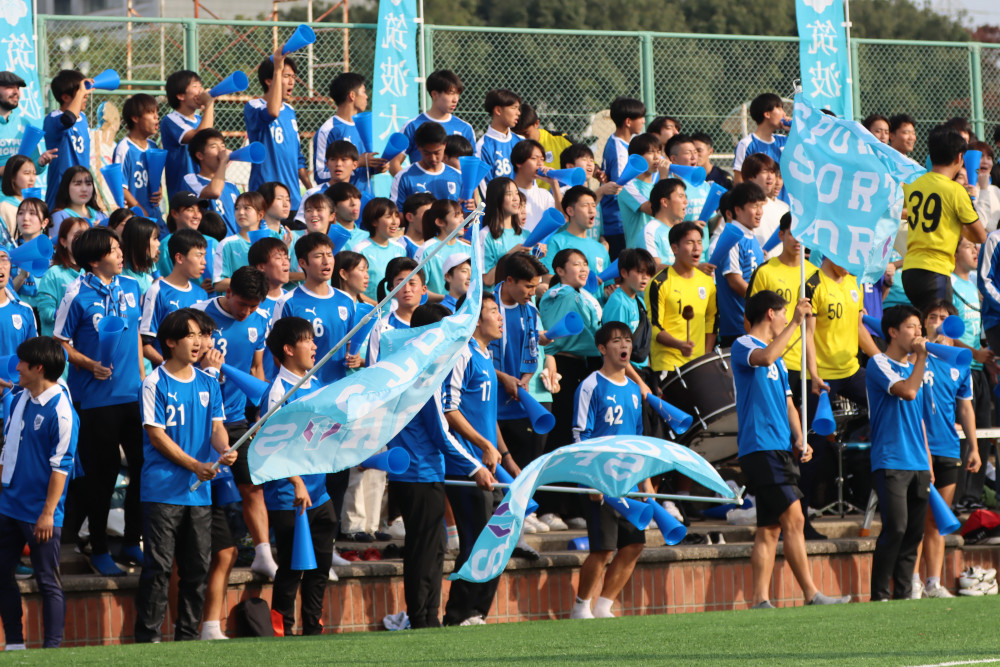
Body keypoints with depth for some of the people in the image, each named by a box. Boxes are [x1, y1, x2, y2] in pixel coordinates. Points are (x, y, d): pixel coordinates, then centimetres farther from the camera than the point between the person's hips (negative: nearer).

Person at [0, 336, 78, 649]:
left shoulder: (60, 411, -16)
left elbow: (61, 466, -17)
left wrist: (48, 512, -19)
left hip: (40, 514, -8)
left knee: (48, 582, 0)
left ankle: (53, 647, 5)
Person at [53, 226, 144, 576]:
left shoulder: (131, 287, 8)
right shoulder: (77, 294, -9)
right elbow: (60, 343, -6)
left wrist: (141, 373, 14)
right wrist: (89, 364, -20)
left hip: (133, 393, 5)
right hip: (97, 398, -5)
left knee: (145, 467, 6)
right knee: (102, 473, 1)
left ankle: (133, 543, 21)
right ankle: (99, 550, 13)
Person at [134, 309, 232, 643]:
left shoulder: (208, 383, 12)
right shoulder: (155, 383, -4)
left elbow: (216, 426, 7)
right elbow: (156, 435, -8)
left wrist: (224, 450, -16)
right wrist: (194, 465, -15)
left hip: (200, 491, 5)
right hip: (162, 489, -5)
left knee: (197, 566, 8)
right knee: (159, 565, -8)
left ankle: (188, 636, 16)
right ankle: (147, 637, -4)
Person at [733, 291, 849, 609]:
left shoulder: (777, 357, 24)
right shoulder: (743, 346, -4)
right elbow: (764, 358, -28)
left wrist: (799, 439, 5)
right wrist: (795, 323, -22)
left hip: (780, 450, 9)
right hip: (760, 448, -9)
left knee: (770, 528, 6)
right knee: (793, 517, -13)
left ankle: (760, 600, 5)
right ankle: (811, 595, -15)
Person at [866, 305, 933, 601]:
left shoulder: (911, 368, 20)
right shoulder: (879, 364, -4)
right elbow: (907, 391, -20)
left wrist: (928, 463, 20)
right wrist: (921, 357, -9)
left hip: (917, 465, 8)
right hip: (890, 463, -8)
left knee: (914, 532, 4)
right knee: (895, 529, -16)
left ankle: (903, 595, 9)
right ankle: (879, 596, -11)